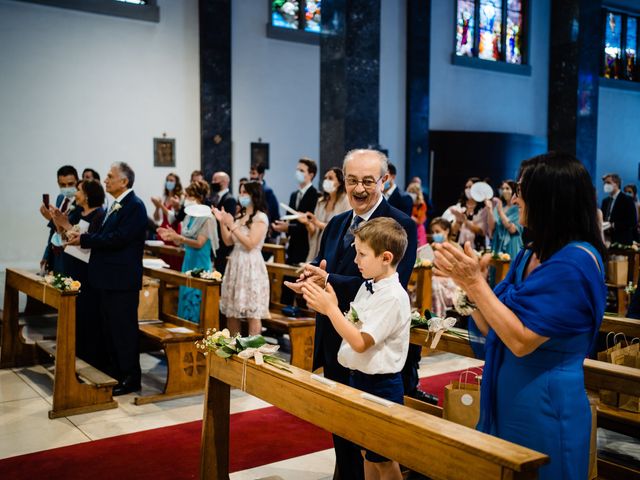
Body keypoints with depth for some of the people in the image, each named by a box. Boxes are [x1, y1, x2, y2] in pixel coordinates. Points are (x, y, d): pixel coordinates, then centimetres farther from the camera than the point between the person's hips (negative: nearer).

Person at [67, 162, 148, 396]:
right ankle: (114, 371, 29)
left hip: (122, 280, -10)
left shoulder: (134, 206, -15)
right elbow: (104, 235, 13)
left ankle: (130, 378, 8)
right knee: (109, 327, 17)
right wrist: (82, 237, -3)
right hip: (108, 278, 10)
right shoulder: (115, 205, 15)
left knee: (124, 328, -2)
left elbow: (118, 238, -23)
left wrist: (83, 240, -17)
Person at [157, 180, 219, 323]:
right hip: (188, 262, 8)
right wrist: (171, 236, -3)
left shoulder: (207, 218, -12)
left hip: (200, 264, -8)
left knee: (194, 302, -5)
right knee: (185, 299, 11)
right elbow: (183, 241, 16)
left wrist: (178, 237, -27)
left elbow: (199, 243, -18)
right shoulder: (189, 216, 10)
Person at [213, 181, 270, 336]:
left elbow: (250, 244, -16)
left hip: (250, 265, -8)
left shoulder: (260, 217, -8)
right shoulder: (240, 216, 16)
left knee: (252, 313, -6)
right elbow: (228, 241, 14)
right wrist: (222, 222, 3)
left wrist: (232, 226, -15)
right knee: (231, 311, 9)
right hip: (235, 263, 8)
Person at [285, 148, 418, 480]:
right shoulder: (336, 224, 11)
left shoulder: (401, 226, -13)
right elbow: (321, 266, 11)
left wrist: (328, 281, -29)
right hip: (334, 345, 7)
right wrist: (312, 273, -14)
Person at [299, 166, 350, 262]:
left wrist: (319, 224, -16)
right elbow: (314, 232, 13)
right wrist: (307, 223, -7)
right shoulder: (321, 202, 13)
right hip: (317, 251, 5)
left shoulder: (346, 201, -4)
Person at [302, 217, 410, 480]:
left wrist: (330, 308, -23)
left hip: (380, 384, -9)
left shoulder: (393, 297, -22)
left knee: (383, 459, 7)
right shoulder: (368, 286, 5)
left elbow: (360, 342, -25)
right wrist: (330, 307, -7)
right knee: (367, 452, 21)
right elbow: (353, 327, 7)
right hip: (359, 377, 9)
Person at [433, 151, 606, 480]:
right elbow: (492, 330, 6)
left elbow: (521, 340, -23)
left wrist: (476, 282, -20)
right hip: (507, 398, 8)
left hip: (544, 406, -8)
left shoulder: (576, 261, -20)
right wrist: (467, 281, -6)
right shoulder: (531, 254, 7)